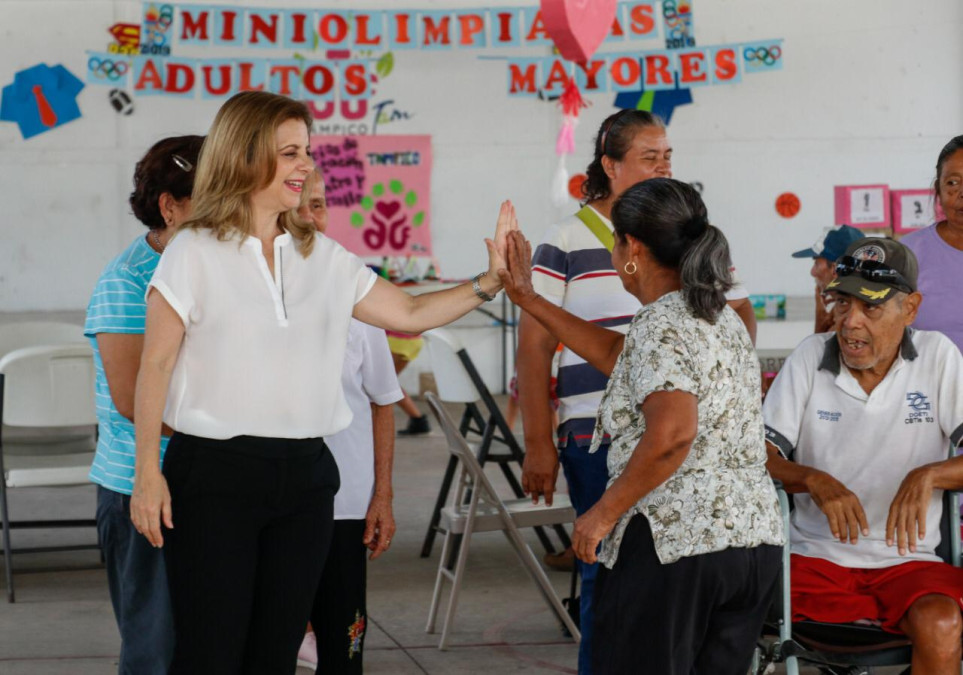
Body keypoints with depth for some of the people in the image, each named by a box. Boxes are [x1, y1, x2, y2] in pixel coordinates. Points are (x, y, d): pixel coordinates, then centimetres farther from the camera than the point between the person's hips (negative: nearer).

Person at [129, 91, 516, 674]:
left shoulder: (323, 257, 10)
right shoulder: (194, 254, -4)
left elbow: (410, 313, 15)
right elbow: (155, 366, -5)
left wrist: (491, 281, 3)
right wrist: (148, 471, -10)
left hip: (304, 474, 5)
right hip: (215, 472, -5)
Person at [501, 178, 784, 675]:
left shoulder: (659, 326, -12)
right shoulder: (721, 316, 16)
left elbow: (672, 433, -27)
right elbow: (615, 354, 26)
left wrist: (604, 513, -17)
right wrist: (528, 298, 29)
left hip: (674, 542, -9)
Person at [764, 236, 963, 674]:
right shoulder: (810, 357, 2)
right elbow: (759, 457, -2)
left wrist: (928, 475, -25)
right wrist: (815, 481, -21)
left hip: (905, 559, -1)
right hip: (815, 554, 1)